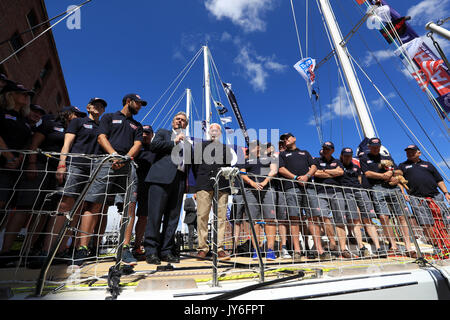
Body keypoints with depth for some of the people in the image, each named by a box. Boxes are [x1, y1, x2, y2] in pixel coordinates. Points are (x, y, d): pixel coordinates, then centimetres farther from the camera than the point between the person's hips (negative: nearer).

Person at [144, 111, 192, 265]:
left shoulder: (188, 142, 28)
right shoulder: (163, 132, 19)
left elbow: (190, 163, 22)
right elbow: (153, 145, 0)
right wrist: (174, 142, 0)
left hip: (180, 180, 4)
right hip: (162, 177, -4)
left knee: (173, 216, 3)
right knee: (155, 214, -7)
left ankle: (166, 251, 11)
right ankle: (151, 251, 1)